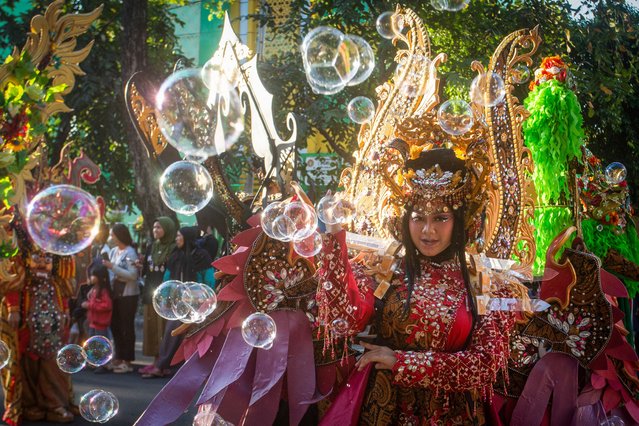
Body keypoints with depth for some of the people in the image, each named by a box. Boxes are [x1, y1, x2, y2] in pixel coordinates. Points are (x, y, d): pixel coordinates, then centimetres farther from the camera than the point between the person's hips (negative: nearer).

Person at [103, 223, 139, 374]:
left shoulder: (130, 252, -10)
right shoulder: (113, 251, 8)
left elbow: (133, 275, -18)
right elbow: (111, 272, 13)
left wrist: (113, 267, -19)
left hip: (127, 294, -7)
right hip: (115, 293, 7)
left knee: (127, 327, -1)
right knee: (115, 326, 11)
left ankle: (127, 361, 5)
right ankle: (119, 358, 22)